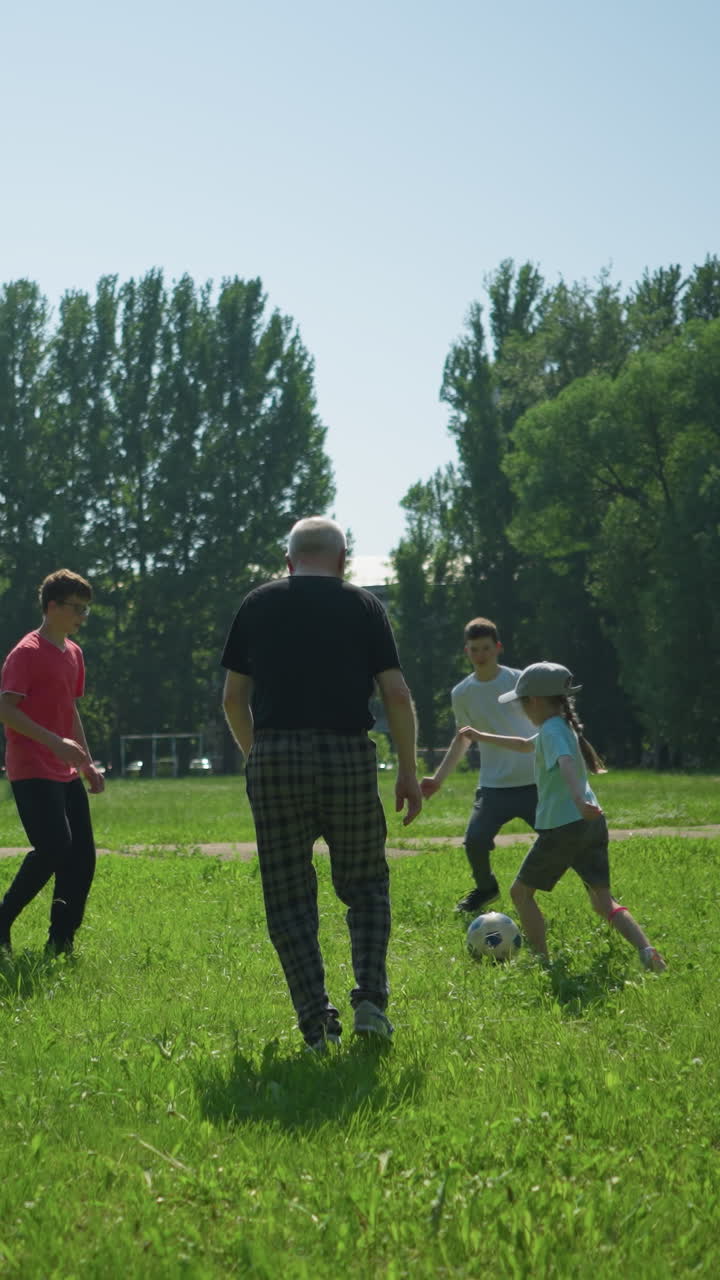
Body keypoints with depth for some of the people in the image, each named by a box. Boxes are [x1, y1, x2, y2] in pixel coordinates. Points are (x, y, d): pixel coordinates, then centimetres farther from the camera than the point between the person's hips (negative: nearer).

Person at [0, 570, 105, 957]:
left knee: (82, 856, 3)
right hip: (33, 772, -9)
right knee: (54, 848, -18)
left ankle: (61, 942, 9)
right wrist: (56, 743, -25)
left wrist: (87, 763, 22)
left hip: (65, 773, 9)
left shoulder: (73, 653, 15)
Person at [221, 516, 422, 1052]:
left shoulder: (257, 605, 10)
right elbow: (397, 693, 1)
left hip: (275, 756, 0)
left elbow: (234, 698, 11)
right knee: (366, 886, 15)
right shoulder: (363, 605, 7)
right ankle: (370, 1002, 1)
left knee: (289, 898, 7)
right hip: (349, 756, 0)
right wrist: (409, 771, 7)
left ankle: (317, 1022, -1)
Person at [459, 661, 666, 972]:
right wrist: (482, 737, 51)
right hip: (592, 823, 9)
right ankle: (646, 950, -15)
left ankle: (542, 959, 7)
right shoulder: (560, 727, 20)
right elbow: (527, 745, 40)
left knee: (521, 891, 9)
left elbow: (566, 762, -31)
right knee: (603, 901, 6)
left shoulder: (552, 730, -9)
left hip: (563, 827, -9)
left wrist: (579, 799, -49)